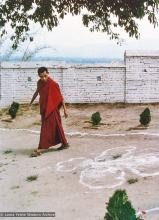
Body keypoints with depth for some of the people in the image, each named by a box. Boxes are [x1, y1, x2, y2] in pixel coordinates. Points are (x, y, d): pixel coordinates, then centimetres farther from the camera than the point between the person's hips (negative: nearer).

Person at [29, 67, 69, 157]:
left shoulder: (53, 84, -17)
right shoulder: (39, 83, 2)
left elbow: (61, 97, -12)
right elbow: (37, 92, 22)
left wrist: (65, 110, -12)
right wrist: (31, 102, 33)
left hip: (52, 109, -7)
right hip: (44, 109, 7)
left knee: (46, 129, -6)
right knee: (56, 127, 15)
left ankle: (41, 149, -3)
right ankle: (65, 143, 27)